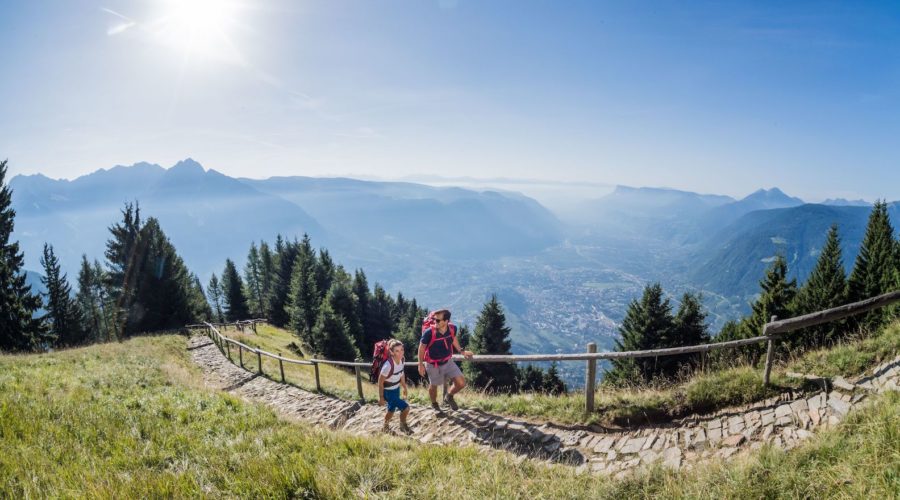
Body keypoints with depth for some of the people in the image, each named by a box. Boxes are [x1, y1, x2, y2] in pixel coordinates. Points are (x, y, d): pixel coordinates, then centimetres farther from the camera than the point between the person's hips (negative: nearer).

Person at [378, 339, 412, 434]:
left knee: (391, 410, 27)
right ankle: (403, 425, 23)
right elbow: (380, 381, -23)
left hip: (396, 389, 8)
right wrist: (381, 397, -15)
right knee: (405, 407, -7)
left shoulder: (401, 359, -13)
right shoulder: (388, 365, -35)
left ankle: (386, 427, 52)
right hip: (388, 392, -8)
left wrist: (404, 387, 15)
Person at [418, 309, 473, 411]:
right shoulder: (429, 332, -32)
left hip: (448, 362, 3)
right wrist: (421, 364, -10)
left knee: (461, 383, -2)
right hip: (433, 365, -3)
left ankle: (448, 397, 30)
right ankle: (434, 404, 50)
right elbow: (422, 347, -14)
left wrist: (461, 351, 9)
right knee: (434, 386, 17)